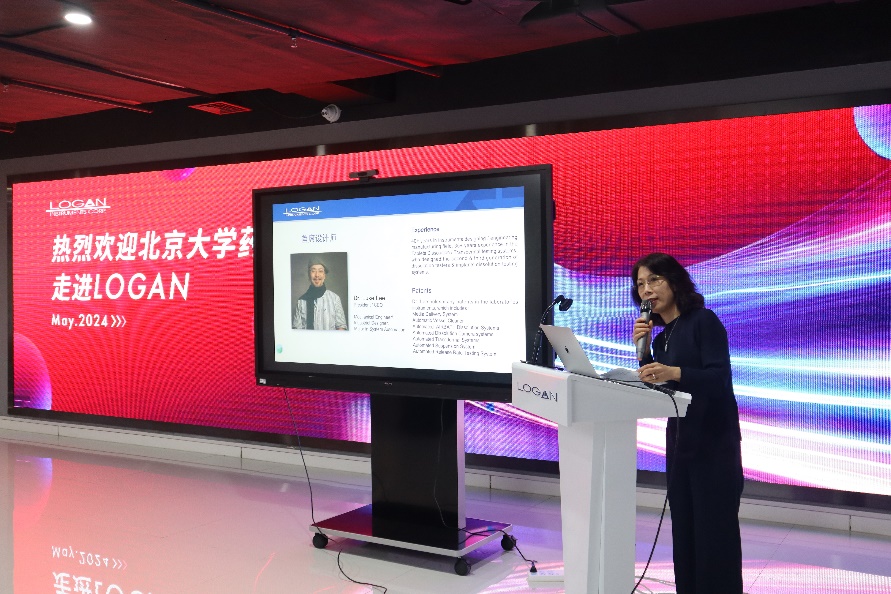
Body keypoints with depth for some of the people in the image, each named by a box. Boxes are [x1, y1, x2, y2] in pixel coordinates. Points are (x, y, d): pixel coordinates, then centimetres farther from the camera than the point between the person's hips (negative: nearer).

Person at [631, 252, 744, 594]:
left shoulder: (704, 321, -9)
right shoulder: (662, 335, 13)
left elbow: (720, 377, -19)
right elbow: (654, 389, 11)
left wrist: (674, 373, -34)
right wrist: (643, 349, -1)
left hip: (714, 441, -7)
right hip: (679, 439, 8)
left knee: (714, 529, -4)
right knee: (684, 527, 11)